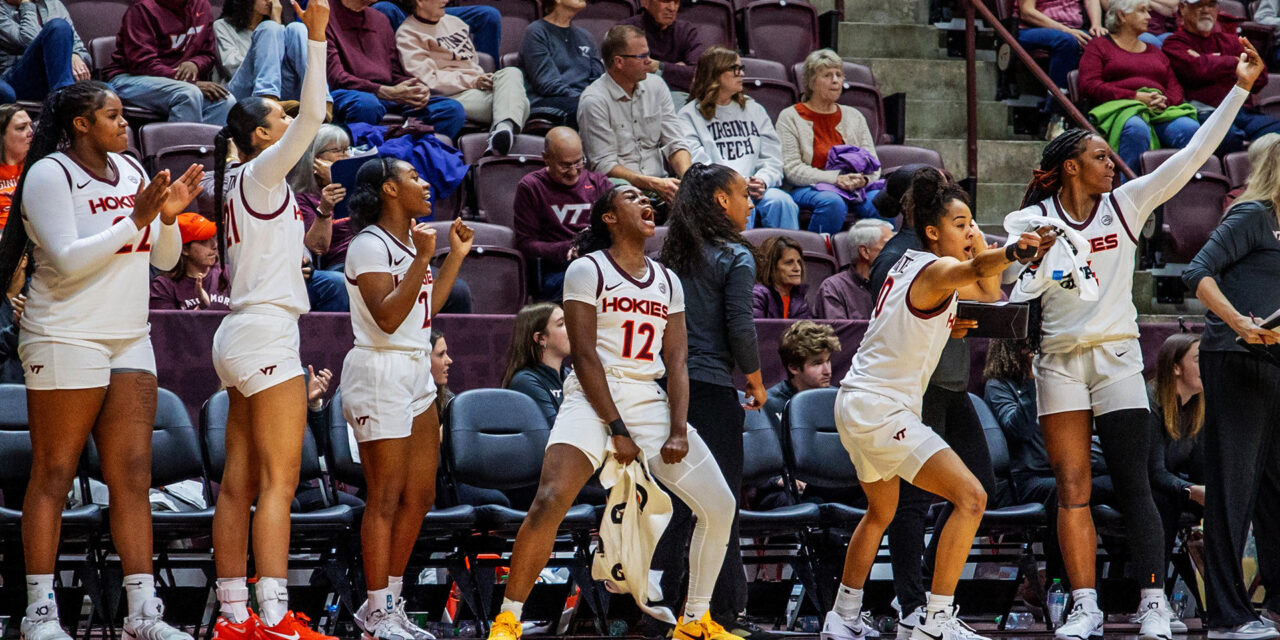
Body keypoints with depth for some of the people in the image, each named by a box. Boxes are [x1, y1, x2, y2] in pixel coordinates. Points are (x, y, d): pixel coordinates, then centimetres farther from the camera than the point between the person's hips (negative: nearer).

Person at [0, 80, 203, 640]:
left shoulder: (131, 172, 13)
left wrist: (168, 216, -4)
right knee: (53, 477, -3)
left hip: (129, 342, 7)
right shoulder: (49, 175, -8)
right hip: (66, 339, -7)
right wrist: (134, 221, -21)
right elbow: (68, 259, -18)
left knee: (132, 474, 2)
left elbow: (165, 258, 15)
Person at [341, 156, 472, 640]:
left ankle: (391, 600, 16)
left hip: (416, 373, 9)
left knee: (420, 495, 9)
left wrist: (456, 256, 20)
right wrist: (422, 260, -23)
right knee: (385, 498, -6)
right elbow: (387, 317, -21)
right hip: (380, 372, -9)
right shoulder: (370, 245, -12)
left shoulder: (409, 240, 16)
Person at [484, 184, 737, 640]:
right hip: (594, 400, -6)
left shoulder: (667, 282, 14)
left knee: (719, 506, 0)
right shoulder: (588, 270, -3)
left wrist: (678, 430, -5)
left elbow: (676, 361, 9)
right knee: (549, 502, -24)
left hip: (651, 402, 6)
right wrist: (616, 429, -14)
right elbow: (584, 355, -9)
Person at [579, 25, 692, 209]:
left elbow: (675, 144, 12)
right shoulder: (594, 101, -8)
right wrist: (654, 184, -22)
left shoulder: (655, 85, 13)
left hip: (660, 186, 6)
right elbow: (605, 166, -12)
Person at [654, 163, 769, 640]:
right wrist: (756, 384, 1)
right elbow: (740, 329, -12)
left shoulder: (673, 256, 11)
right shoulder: (735, 257, -8)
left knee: (675, 498, 10)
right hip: (712, 387, -6)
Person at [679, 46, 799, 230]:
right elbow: (697, 161, -3)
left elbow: (773, 157, 17)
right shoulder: (690, 115, 12)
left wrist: (762, 180, -8)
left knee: (782, 202, -29)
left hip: (758, 188, 4)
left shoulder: (754, 110, 26)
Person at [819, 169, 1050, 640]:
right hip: (882, 411, -11)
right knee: (971, 498, -17)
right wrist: (1013, 252, -61)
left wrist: (980, 242, 12)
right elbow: (976, 269, -42)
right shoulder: (935, 270, -16)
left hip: (858, 405, 11)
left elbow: (986, 290, 26)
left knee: (881, 513, 28)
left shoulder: (912, 264, 12)